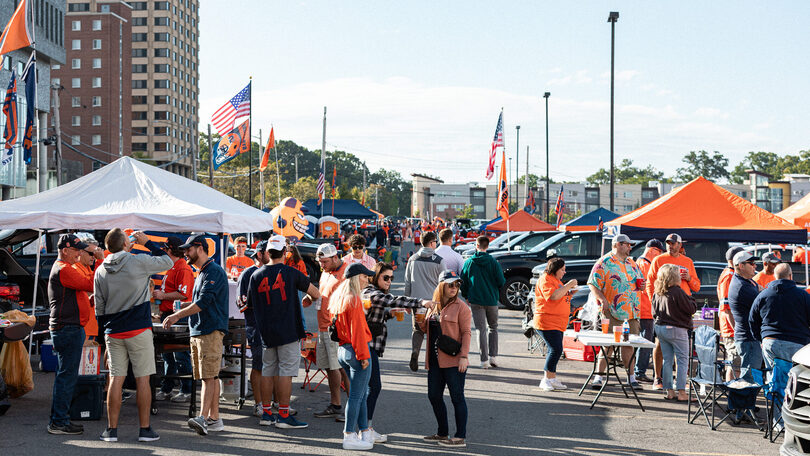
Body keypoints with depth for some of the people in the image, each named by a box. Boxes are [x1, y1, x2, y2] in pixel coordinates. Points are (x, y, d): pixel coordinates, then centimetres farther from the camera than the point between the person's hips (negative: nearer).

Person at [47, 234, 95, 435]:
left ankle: (59, 419, 19)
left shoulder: (64, 268, 20)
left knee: (65, 376, 14)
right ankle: (59, 422, -6)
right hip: (68, 329, -11)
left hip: (70, 328, 11)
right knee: (67, 376, -8)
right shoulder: (63, 270, -14)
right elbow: (91, 285, -19)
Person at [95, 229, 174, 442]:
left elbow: (99, 307, 11)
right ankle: (145, 430, 4)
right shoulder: (138, 262, -8)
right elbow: (168, 262, 4)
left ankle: (111, 430, 7)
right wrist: (148, 243, 11)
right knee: (142, 379, 1)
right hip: (139, 329, -4)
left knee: (116, 380, 6)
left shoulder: (101, 271, 6)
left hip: (113, 332, 4)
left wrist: (105, 331, 20)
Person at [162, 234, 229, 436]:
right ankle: (214, 418, 11)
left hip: (211, 330, -10)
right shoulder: (201, 273, 21)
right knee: (209, 377, 9)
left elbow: (203, 302, -19)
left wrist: (177, 315, -17)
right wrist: (179, 313, 15)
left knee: (209, 376, -15)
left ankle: (204, 418, -23)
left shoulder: (214, 272, -11)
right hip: (197, 331, 10)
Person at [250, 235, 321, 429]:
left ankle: (266, 413, 16)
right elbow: (315, 293, 3)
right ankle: (283, 415, -3)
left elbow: (250, 300, 13)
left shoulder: (256, 276, 4)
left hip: (266, 332, 5)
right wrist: (310, 299, 25)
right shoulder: (291, 273, -5)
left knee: (268, 371, 12)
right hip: (288, 331, -4)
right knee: (286, 371, -3)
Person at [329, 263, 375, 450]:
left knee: (362, 394, 17)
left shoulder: (338, 298, 13)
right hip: (356, 350, -9)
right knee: (356, 396, -3)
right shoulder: (353, 300, -15)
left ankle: (365, 433, 23)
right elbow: (357, 330, -18)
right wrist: (363, 355, -16)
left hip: (343, 350, 9)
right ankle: (349, 437, -1)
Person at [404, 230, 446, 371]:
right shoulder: (438, 260, -5)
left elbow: (407, 282, 11)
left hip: (417, 300, 2)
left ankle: (415, 351, -14)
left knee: (417, 330, 10)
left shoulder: (413, 259, 5)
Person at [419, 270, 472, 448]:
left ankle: (460, 438, 3)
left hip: (453, 361, -7)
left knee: (457, 398, -2)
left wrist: (463, 356, -17)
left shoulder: (460, 306, -6)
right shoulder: (433, 306, 13)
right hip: (435, 360, 7)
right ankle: (443, 433, 25)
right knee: (434, 395, 11)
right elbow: (426, 328, 23)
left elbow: (466, 333, -9)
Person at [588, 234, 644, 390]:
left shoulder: (631, 263, 18)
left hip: (632, 312, 6)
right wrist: (602, 299, -19)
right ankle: (598, 377, -1)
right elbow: (593, 284, -8)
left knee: (629, 344, 9)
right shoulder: (604, 263, -3)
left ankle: (631, 377, 15)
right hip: (613, 312, -6)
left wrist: (642, 285, 8)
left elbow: (639, 279, 31)